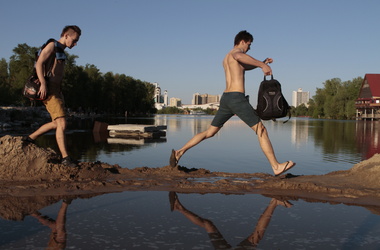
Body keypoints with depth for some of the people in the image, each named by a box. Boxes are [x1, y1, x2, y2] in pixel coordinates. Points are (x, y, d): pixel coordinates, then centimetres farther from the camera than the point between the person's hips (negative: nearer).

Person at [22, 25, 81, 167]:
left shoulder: (61, 51, 23)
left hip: (56, 90, 10)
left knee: (57, 123, 16)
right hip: (49, 90, -10)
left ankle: (30, 138, 29)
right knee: (61, 123, -15)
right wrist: (43, 83, -28)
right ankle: (65, 158, -16)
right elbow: (39, 63, -17)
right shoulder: (52, 45, -4)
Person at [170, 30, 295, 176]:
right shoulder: (236, 51, 0)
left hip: (225, 99, 9)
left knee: (209, 133, 15)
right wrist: (262, 65, -26)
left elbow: (244, 67, 46)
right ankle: (276, 167, -2)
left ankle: (180, 152, 10)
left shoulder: (226, 60, 29)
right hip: (237, 98, -9)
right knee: (261, 131, -3)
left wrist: (262, 63, 38)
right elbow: (239, 57, -29)